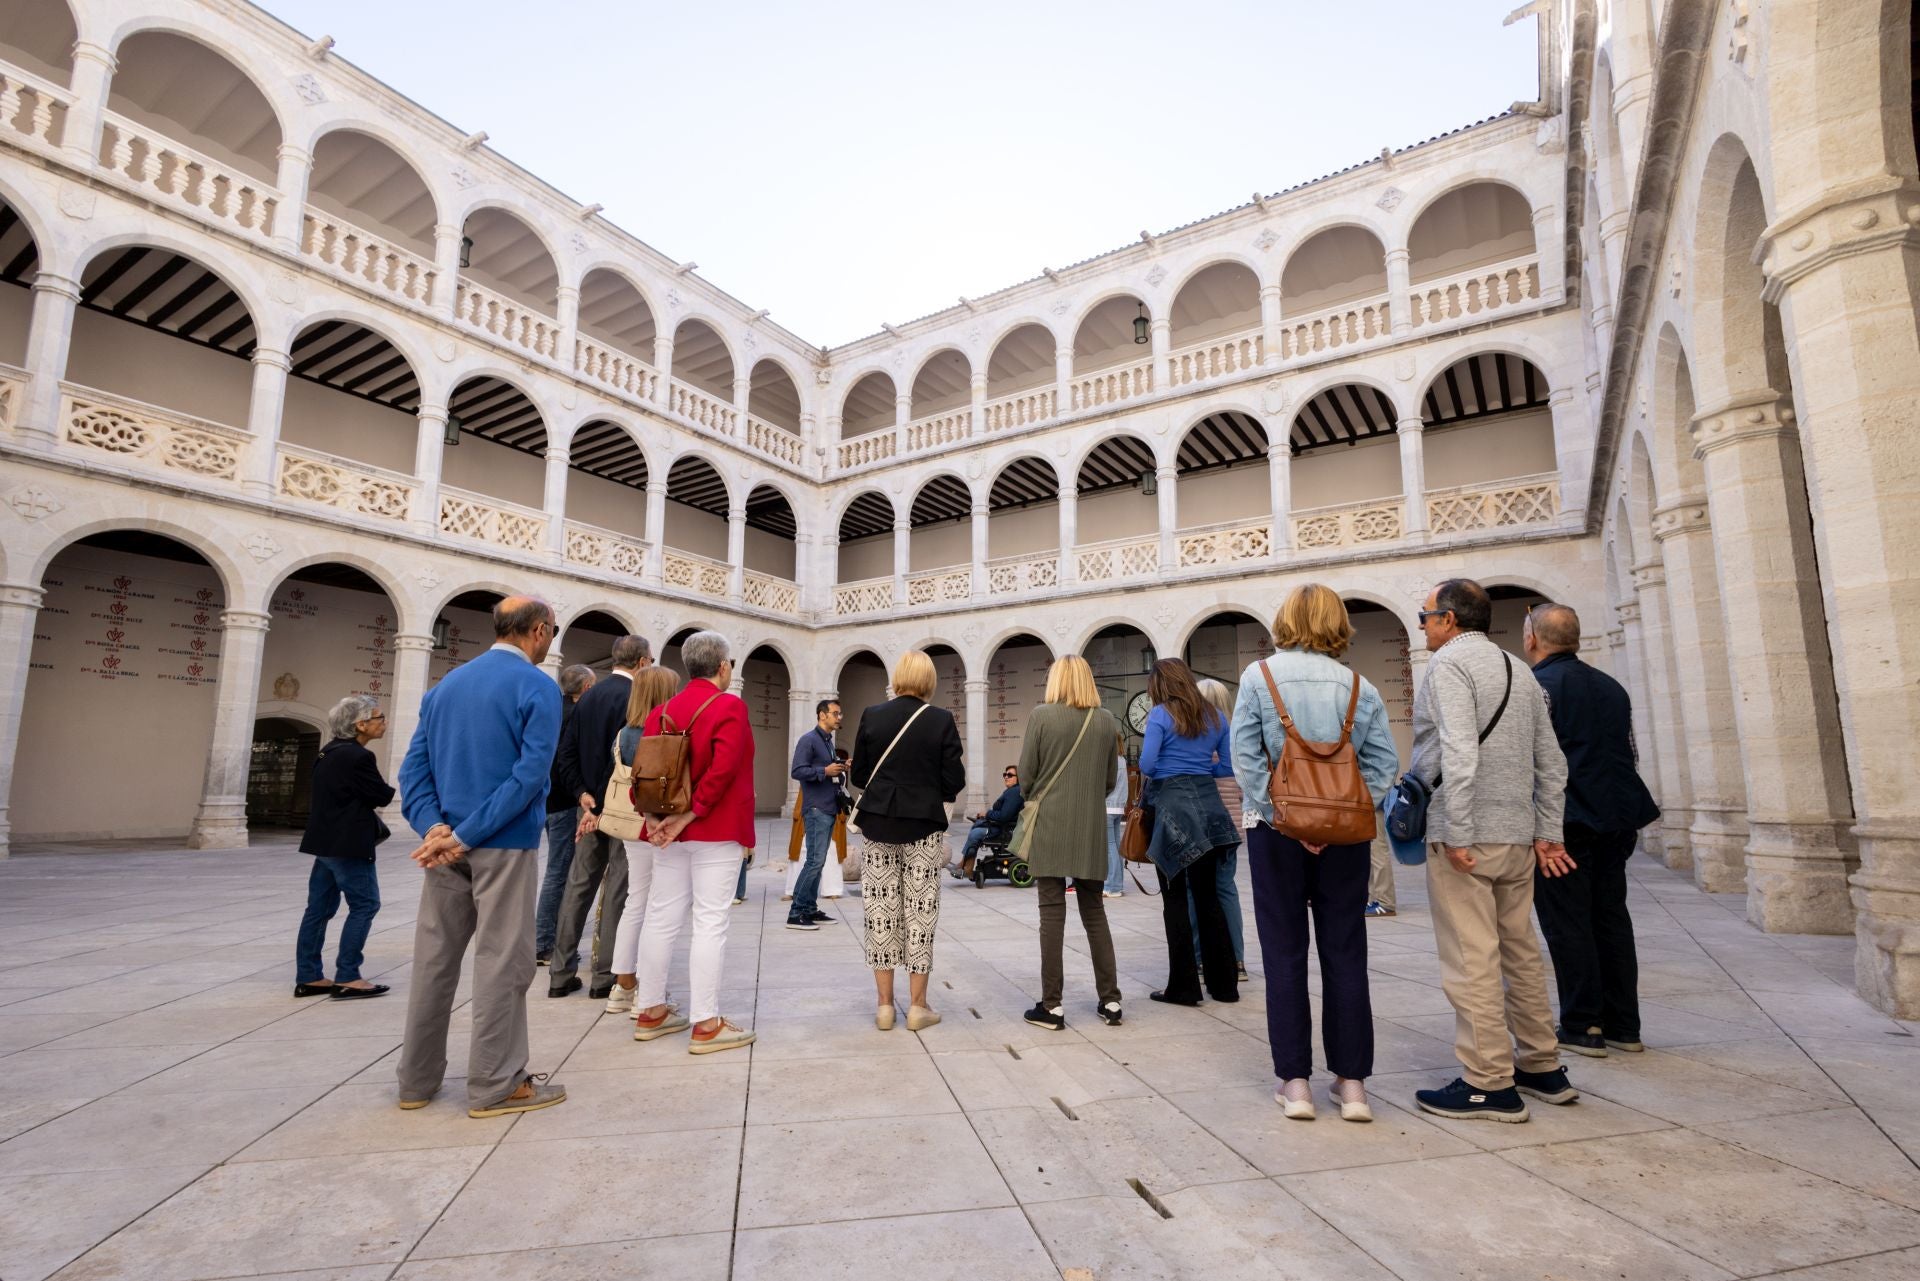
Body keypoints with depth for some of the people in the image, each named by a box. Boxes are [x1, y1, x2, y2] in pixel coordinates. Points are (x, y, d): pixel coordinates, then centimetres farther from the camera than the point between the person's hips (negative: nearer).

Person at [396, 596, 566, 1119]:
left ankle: (418, 1079, 26)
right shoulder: (538, 688, -10)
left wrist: (434, 826, -6)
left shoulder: (446, 684, 12)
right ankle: (495, 1085, 11)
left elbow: (414, 765, 5)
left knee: (435, 959, 14)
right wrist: (466, 836, -16)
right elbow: (530, 775, -20)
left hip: (445, 845, 7)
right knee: (502, 962, 2)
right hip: (504, 846, -7)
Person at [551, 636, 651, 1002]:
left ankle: (561, 973, 20)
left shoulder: (589, 696, 10)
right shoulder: (635, 696, -14)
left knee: (579, 884, 13)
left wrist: (582, 794, 4)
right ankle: (606, 978, 8)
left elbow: (566, 752, 8)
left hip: (590, 804, 7)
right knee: (617, 889, 1)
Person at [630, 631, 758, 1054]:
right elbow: (723, 769, -21)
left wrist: (654, 818, -3)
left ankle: (650, 1012, 25)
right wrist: (690, 815, -16)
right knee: (710, 922, -2)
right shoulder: (730, 706, -10)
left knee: (661, 917, 14)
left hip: (670, 832, 7)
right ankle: (707, 1025, 3)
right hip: (717, 830, -6)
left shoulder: (662, 710, 9)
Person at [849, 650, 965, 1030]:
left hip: (878, 825, 2)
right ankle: (917, 1006, 14)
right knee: (920, 912, 8)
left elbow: (857, 775, 2)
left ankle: (884, 1004, 16)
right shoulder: (941, 720, -8)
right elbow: (954, 780, -8)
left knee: (882, 912, 10)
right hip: (924, 826, -1)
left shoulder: (872, 716, -3)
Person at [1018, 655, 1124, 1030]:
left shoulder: (1041, 715, -7)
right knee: (1094, 911, 13)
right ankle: (1110, 1000, 17)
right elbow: (1110, 779, 9)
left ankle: (1052, 1006, 6)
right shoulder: (1107, 721, 3)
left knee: (1052, 912, 2)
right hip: (1091, 830, 3)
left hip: (1050, 827, -3)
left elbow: (1026, 771, -5)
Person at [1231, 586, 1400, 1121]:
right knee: (1345, 953, 11)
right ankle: (1351, 1082, 17)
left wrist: (1284, 818, -11)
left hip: (1275, 831, -2)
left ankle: (1294, 1081, 13)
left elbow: (1246, 758, -12)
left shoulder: (1258, 676, -5)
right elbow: (1383, 764, -5)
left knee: (1285, 954, 7)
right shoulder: (1358, 686, 1)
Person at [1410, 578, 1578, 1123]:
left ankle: (1489, 1084, 4)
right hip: (1518, 834, 9)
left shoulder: (1449, 660, -8)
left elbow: (1459, 753, -20)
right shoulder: (1520, 670, 17)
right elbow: (1552, 761, 15)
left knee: (1471, 961, -2)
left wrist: (1456, 834, -19)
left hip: (1465, 834, -9)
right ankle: (1542, 1068, 28)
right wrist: (1547, 833, 15)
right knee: (1521, 955, 18)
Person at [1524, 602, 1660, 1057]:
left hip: (1563, 824, -8)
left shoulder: (1537, 685, -11)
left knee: (1567, 924, 0)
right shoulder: (1612, 686, 13)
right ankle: (1623, 1026, 21)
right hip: (1615, 819, 8)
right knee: (1611, 918, 14)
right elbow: (1628, 752, 17)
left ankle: (1581, 1028, 7)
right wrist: (1623, 817, 23)